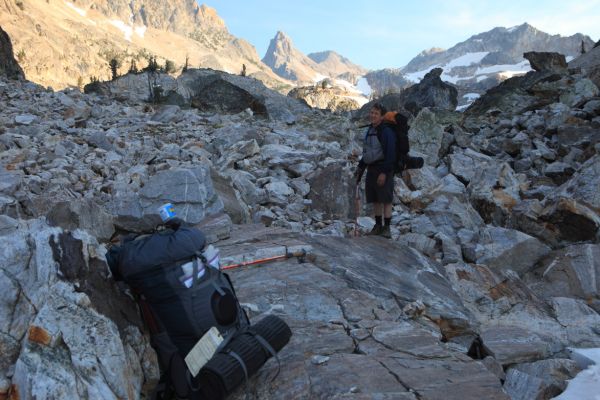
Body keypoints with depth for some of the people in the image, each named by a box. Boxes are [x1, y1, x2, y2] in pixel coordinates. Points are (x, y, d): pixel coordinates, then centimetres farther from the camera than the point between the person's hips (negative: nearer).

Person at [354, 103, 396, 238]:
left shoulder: (386, 132, -12)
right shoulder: (370, 130, 14)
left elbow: (390, 154, -17)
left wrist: (384, 172, -22)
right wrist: (360, 167, 18)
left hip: (383, 170, -8)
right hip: (371, 169, 8)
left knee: (386, 200, -3)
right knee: (375, 200, 10)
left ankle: (386, 228, 3)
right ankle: (378, 226, 19)